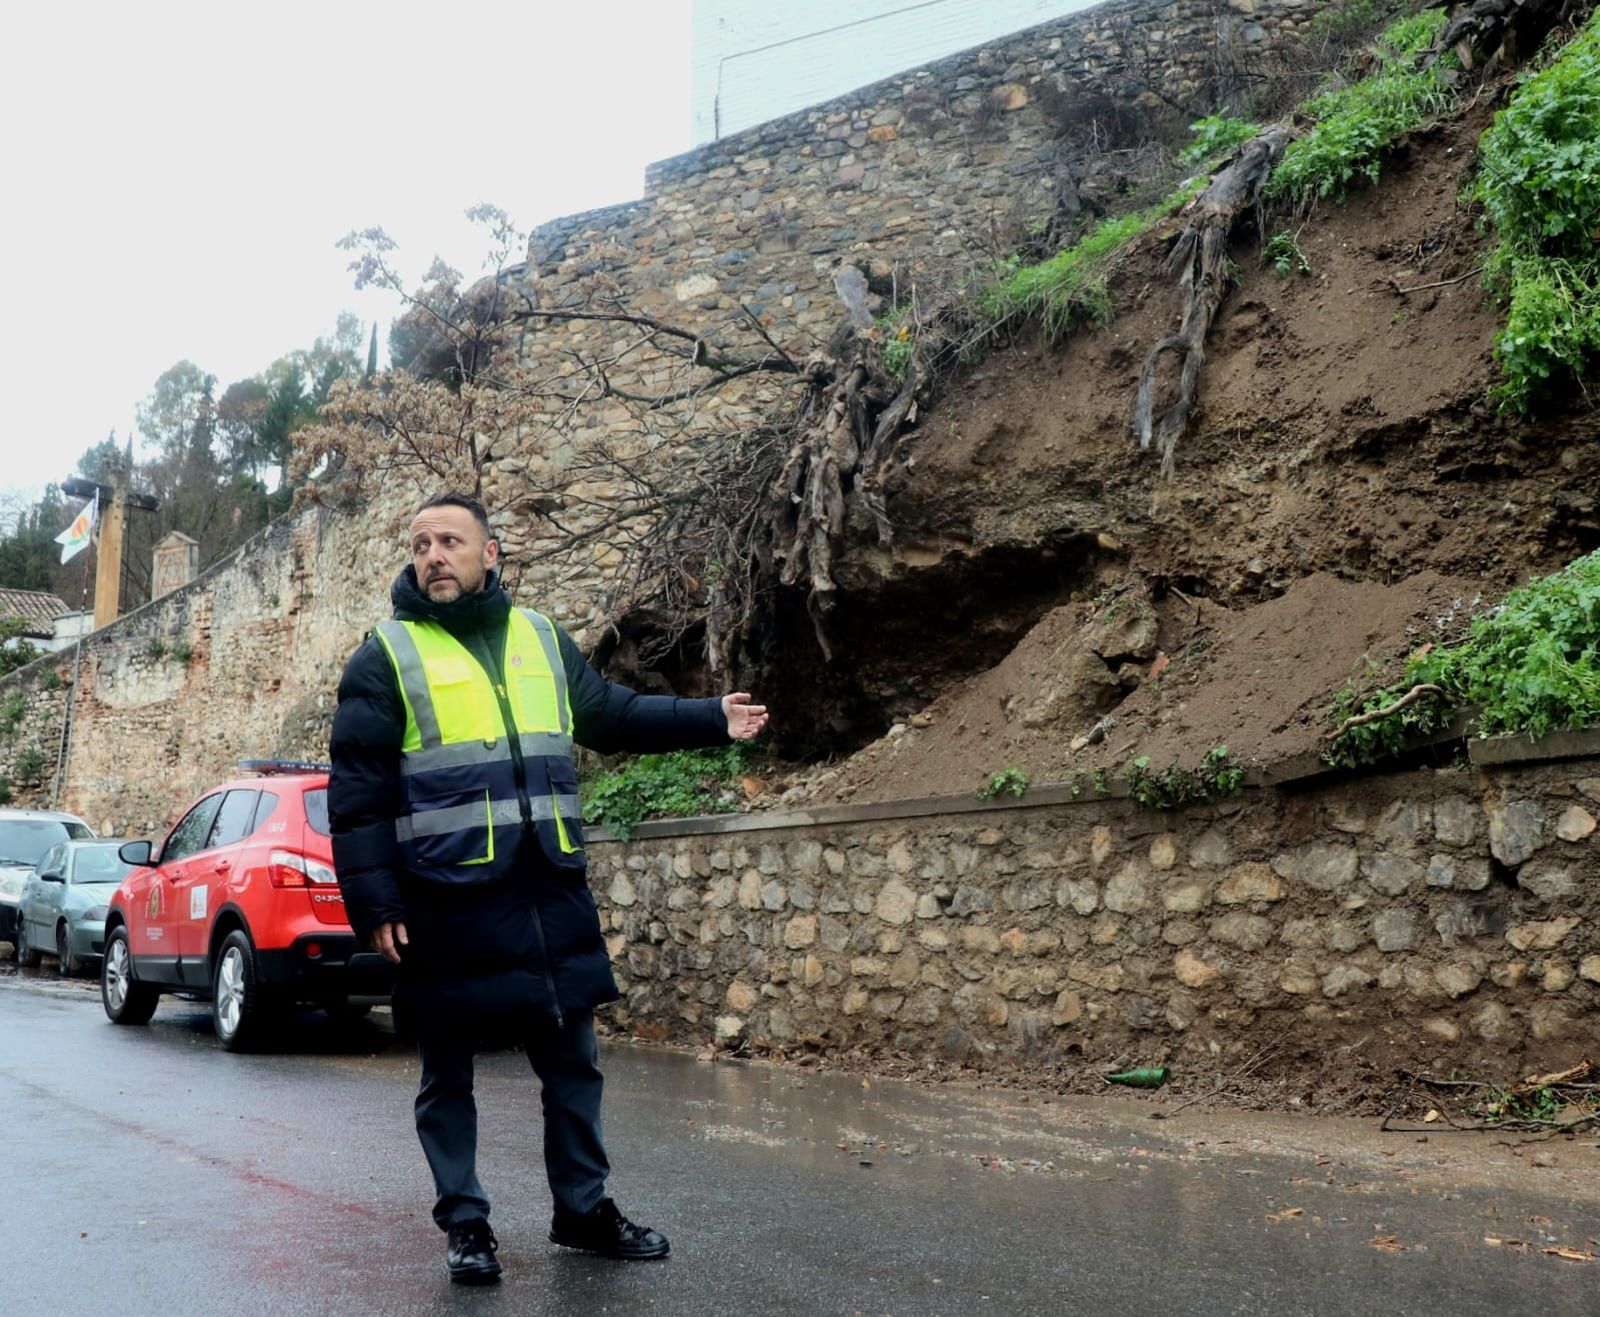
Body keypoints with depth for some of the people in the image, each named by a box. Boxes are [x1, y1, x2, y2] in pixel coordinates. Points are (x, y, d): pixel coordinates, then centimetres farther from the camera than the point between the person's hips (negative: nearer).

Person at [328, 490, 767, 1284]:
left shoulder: (543, 641, 11)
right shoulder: (386, 657, -2)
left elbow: (612, 714, 22)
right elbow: (357, 793, -5)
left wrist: (712, 719, 14)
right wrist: (374, 904, -11)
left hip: (551, 896, 4)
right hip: (446, 906, -4)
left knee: (572, 1061, 12)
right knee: (448, 1074, 7)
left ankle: (583, 1209, 28)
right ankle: (464, 1222, 23)